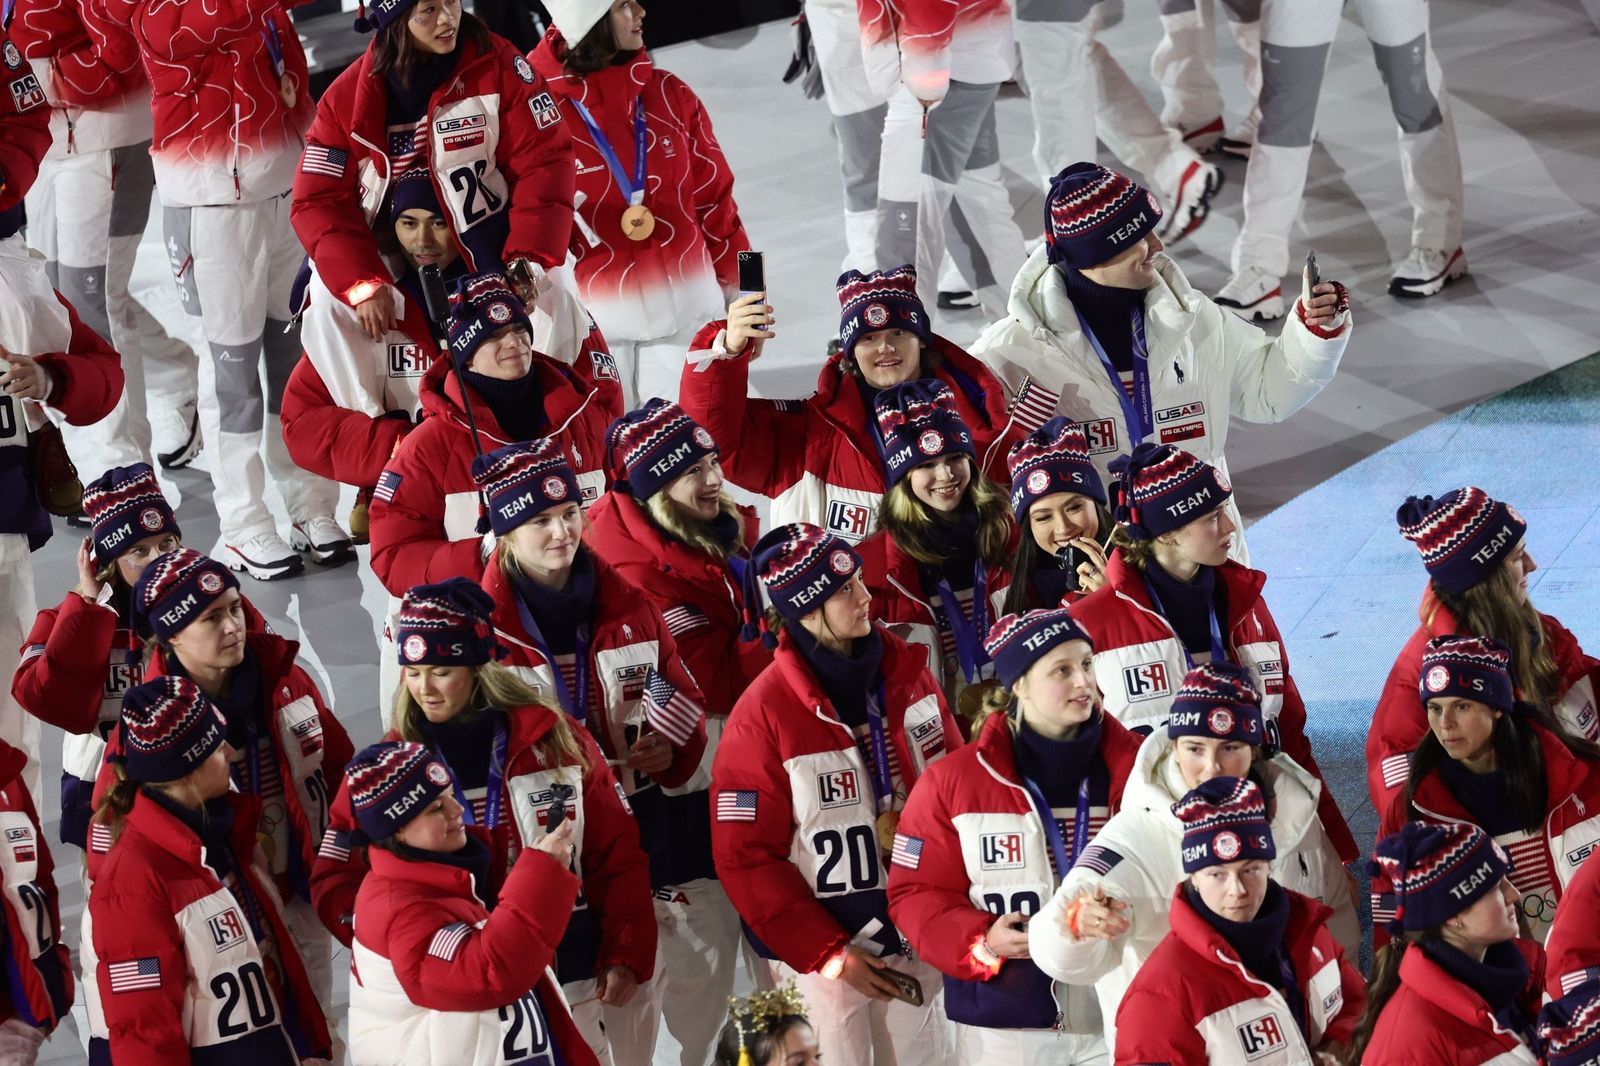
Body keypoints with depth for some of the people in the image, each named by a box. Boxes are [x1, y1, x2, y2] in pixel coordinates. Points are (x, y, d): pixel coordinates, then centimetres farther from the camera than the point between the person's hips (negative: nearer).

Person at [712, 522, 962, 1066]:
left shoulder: (907, 672, -1)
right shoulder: (765, 713, -15)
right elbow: (747, 857, -12)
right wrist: (831, 955, -13)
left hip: (916, 938, 4)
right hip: (819, 953, -4)